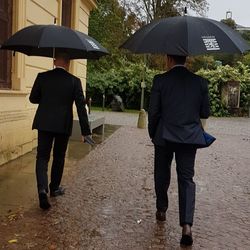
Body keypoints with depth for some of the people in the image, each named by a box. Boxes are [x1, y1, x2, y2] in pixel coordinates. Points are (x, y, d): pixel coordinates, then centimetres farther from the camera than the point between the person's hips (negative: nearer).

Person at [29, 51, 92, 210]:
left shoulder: (42, 77, -2)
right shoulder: (74, 81, -5)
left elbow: (33, 99, 6)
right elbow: (81, 107, -7)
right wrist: (86, 131, -5)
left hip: (44, 124, 0)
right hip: (63, 125, 0)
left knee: (42, 157, 5)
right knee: (59, 157, 16)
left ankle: (42, 188, -14)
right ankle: (54, 188, 29)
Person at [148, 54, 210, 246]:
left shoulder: (160, 80, -6)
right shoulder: (200, 82, 1)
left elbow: (153, 112, -5)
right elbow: (205, 113, 4)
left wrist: (152, 134, 10)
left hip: (164, 136, -1)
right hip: (190, 137, 1)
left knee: (162, 175, 19)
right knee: (186, 179, 5)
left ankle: (162, 210, 36)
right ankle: (186, 225, -6)